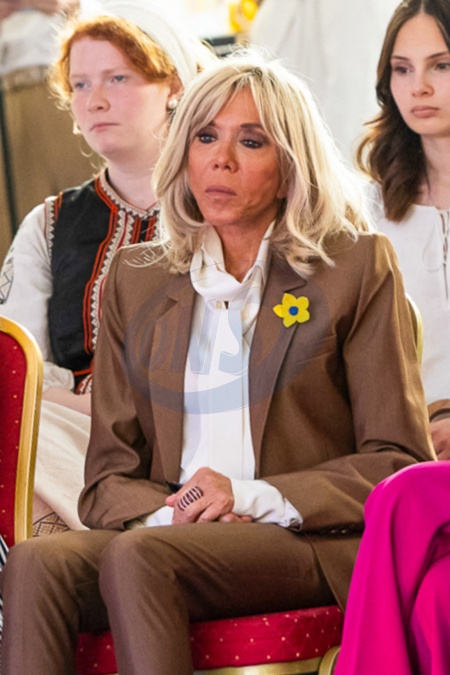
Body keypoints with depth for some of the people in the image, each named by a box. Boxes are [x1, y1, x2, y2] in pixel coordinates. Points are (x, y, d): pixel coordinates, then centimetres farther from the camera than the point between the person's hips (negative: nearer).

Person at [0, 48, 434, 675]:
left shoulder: (358, 266, 8)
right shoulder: (137, 277, 20)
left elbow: (400, 461, 3)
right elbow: (109, 475, 15)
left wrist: (253, 497, -11)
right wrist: (166, 512, -9)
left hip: (313, 546, -3)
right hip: (172, 533, 4)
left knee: (136, 556, -34)